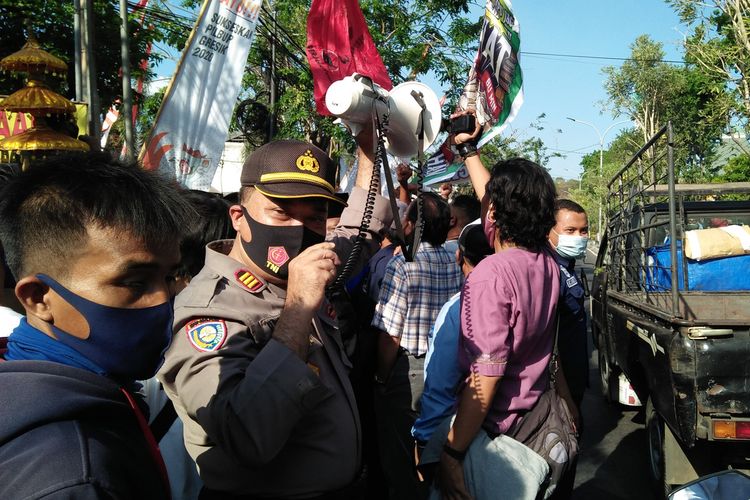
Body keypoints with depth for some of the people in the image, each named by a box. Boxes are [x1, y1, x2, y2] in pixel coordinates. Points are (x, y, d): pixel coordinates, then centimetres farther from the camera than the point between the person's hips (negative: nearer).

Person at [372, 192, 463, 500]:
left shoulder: (403, 265, -19)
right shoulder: (455, 263, -1)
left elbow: (390, 335, -19)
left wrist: (382, 379, -7)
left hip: (408, 370, -6)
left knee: (398, 458, 10)